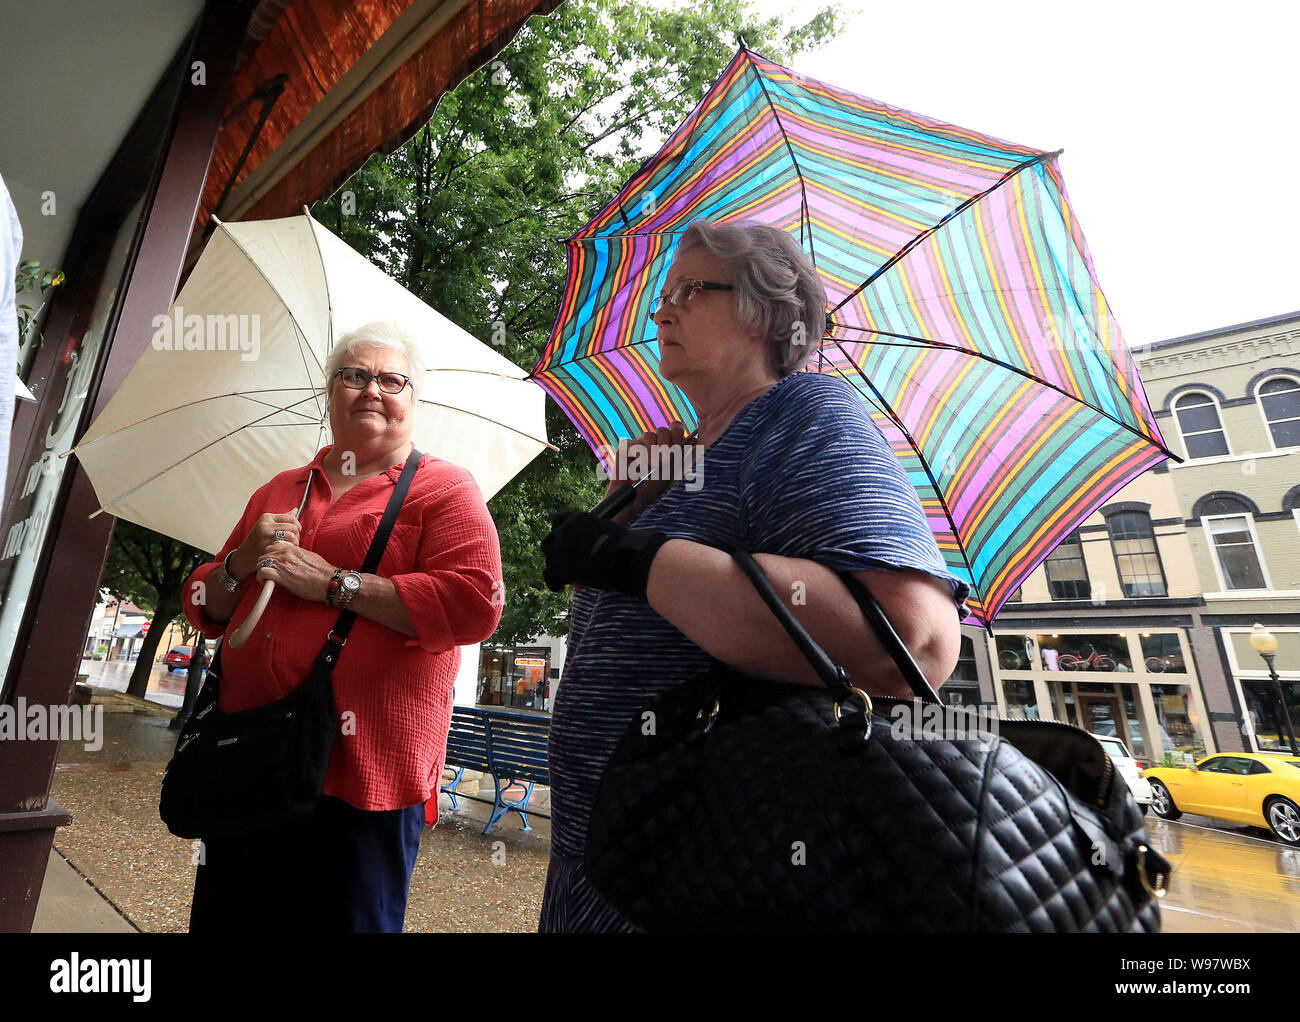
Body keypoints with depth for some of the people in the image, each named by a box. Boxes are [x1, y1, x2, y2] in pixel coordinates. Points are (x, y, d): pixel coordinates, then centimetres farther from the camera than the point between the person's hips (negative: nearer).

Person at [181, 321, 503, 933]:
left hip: (361, 771, -5)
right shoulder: (281, 490, 15)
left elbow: (476, 602, -19)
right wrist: (241, 565, -2)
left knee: (342, 917, 10)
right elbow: (205, 609, 21)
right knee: (223, 917, 21)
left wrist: (334, 583, -17)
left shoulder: (444, 487, -4)